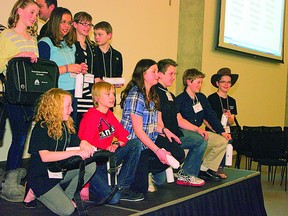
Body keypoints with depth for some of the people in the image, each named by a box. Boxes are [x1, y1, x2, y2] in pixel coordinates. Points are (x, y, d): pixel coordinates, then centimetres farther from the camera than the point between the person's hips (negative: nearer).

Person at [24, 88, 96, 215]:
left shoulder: (66, 125, 4)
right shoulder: (41, 128, -19)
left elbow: (78, 142, 5)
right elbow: (45, 156, -30)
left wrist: (84, 144, -22)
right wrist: (75, 152, -37)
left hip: (61, 170, 7)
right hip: (42, 177, -7)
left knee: (90, 166, -15)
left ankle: (66, 196, 1)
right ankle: (34, 193, 5)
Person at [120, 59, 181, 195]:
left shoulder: (153, 96, 13)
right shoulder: (135, 96, -15)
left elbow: (153, 124, 13)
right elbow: (138, 130, -18)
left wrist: (164, 130, -8)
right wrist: (157, 151, -21)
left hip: (147, 143, 9)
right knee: (140, 189, -12)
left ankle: (148, 173, 7)